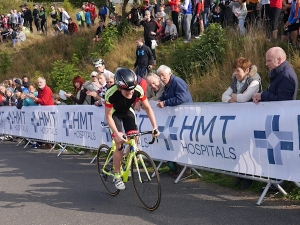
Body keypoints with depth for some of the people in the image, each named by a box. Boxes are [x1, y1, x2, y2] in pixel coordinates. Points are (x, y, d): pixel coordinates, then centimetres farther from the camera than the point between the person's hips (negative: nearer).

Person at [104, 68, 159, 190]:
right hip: (114, 114, -3)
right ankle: (117, 176, 0)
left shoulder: (138, 90, -31)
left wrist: (155, 127, -25)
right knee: (119, 145, -14)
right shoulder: (111, 94, -38)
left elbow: (147, 108, -17)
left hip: (127, 112, 3)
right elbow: (108, 116, -27)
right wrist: (117, 134, -35)